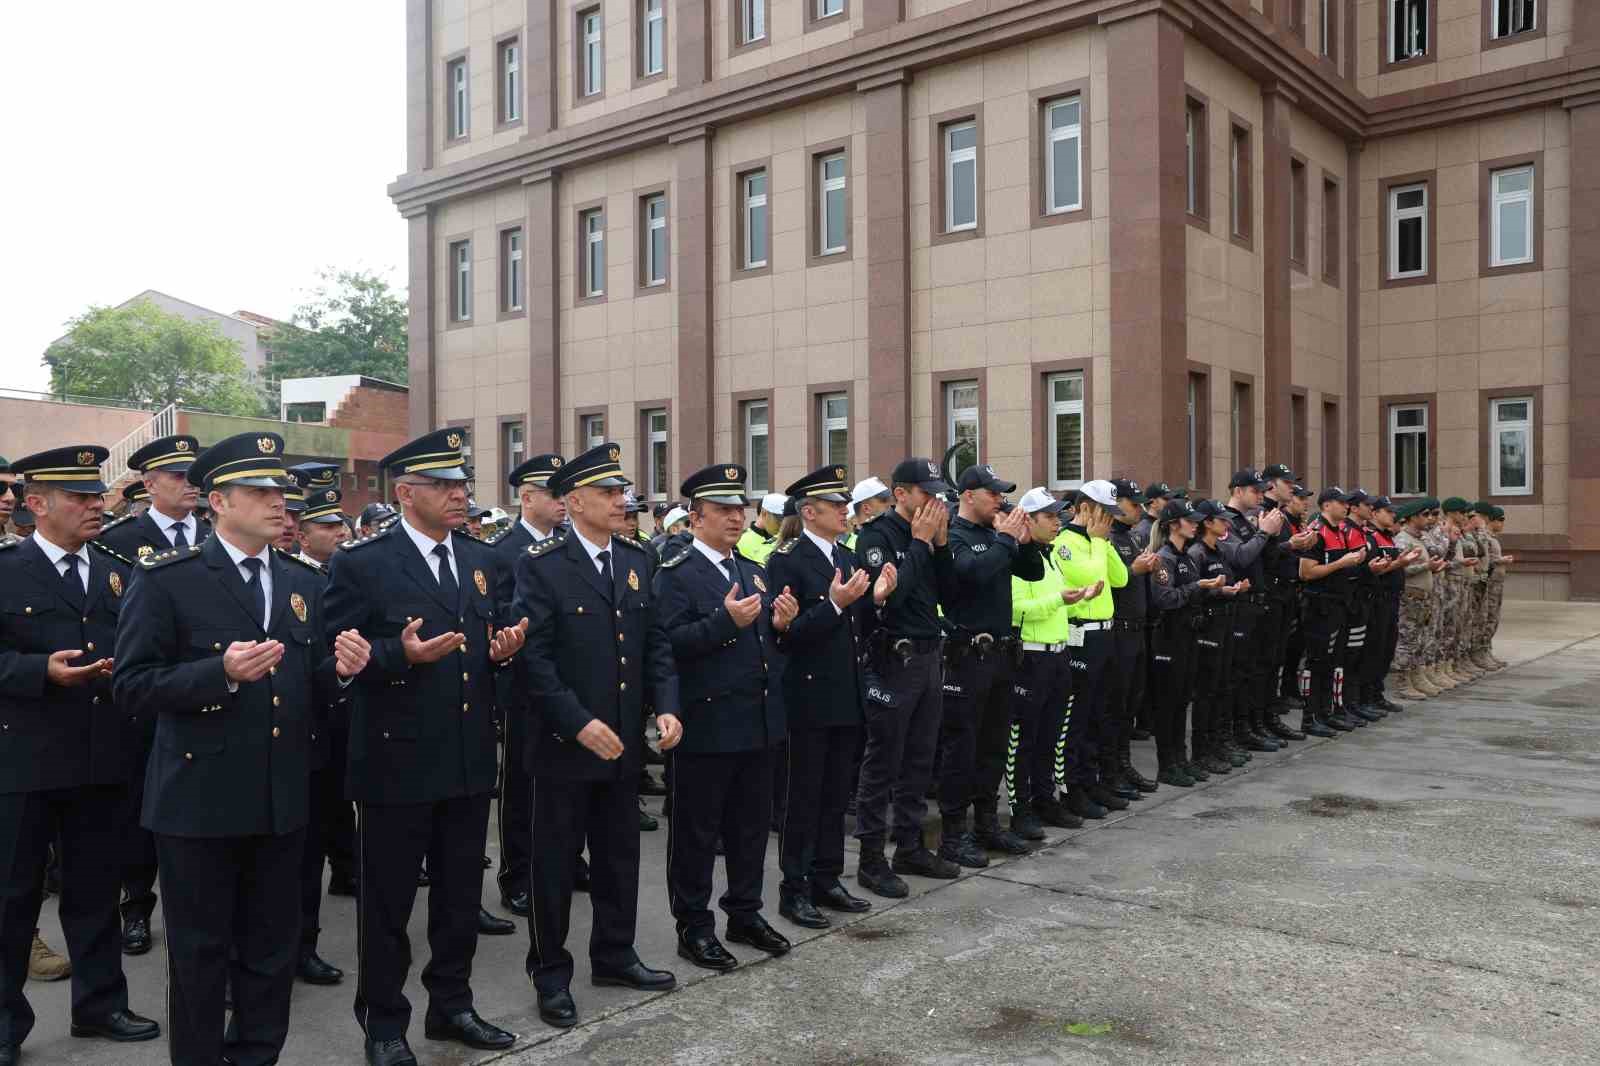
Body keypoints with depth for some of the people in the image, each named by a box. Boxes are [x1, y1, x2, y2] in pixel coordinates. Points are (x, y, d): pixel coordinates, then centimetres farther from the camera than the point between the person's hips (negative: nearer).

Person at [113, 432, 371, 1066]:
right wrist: (222, 672, -25)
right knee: (200, 953, 9)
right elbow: (132, 685, -12)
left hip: (282, 800, 5)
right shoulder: (167, 579, -7)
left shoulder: (303, 583, 10)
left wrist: (340, 669, -9)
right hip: (200, 798, -5)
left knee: (273, 948, 15)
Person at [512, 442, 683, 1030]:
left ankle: (614, 955, 34)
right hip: (565, 743, -5)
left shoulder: (639, 560, 7)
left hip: (624, 741, 6)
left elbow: (657, 642, 8)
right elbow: (534, 656, -16)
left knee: (619, 857, 17)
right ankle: (551, 973, 23)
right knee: (555, 864, 8)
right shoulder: (541, 564, -11)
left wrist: (666, 706, -5)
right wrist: (578, 722, -22)